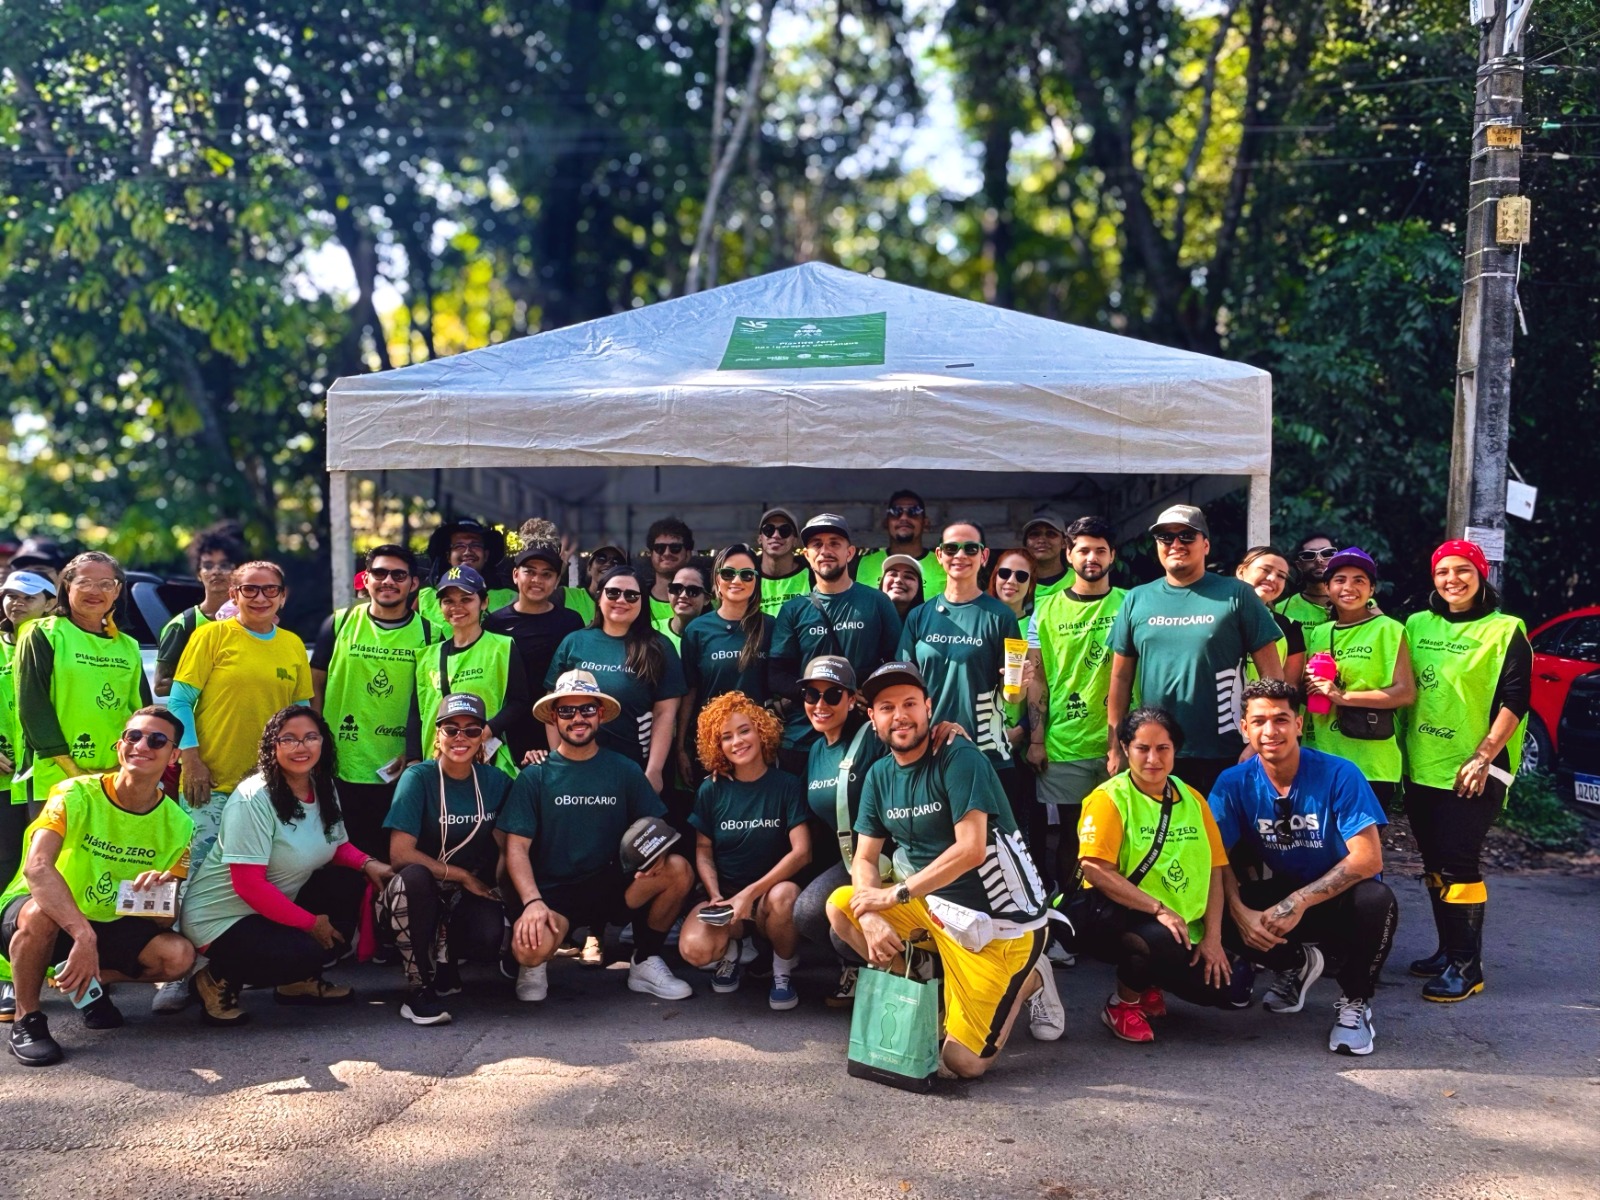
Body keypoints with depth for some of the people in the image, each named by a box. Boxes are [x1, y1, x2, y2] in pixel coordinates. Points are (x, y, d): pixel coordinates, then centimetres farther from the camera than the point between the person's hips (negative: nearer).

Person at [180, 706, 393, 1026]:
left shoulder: (325, 790, 1)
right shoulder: (253, 799, -23)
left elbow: (337, 845, 11)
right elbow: (248, 884, -25)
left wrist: (368, 863, -12)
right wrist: (310, 922, -19)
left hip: (279, 903, 8)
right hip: (219, 917, -8)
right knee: (307, 954, -28)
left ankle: (301, 981, 9)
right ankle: (218, 978, -1)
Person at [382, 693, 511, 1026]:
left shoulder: (495, 781, 0)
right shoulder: (419, 777, -11)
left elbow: (504, 849, 6)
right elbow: (400, 854, -17)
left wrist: (494, 888, -12)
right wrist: (463, 876, -15)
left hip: (470, 897, 2)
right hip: (421, 896, -2)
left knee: (489, 937, -31)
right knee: (413, 877, -37)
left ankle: (446, 956, 8)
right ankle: (419, 988, -20)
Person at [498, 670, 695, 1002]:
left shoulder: (624, 770, 6)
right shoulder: (535, 776, 0)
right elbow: (517, 849, -5)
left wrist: (657, 854, -18)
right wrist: (533, 901, -22)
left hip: (611, 887, 3)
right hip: (552, 892, -3)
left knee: (679, 870, -23)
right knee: (530, 946, -34)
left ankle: (645, 963, 1)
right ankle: (534, 966, 7)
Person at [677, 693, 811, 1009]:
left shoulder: (786, 785, -6)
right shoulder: (711, 789, 1)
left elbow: (801, 852, -13)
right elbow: (704, 852, 5)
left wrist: (751, 893, -22)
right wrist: (716, 897, -14)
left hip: (771, 888, -1)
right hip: (724, 893, 1)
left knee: (783, 896, -39)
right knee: (694, 949, -29)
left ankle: (784, 970, -8)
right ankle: (731, 947, 9)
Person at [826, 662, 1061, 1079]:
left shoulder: (959, 758, -17)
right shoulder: (879, 775, 4)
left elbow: (970, 850, -26)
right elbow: (865, 860, 3)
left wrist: (895, 894, -20)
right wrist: (871, 918, -17)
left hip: (999, 920, -7)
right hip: (933, 905, 7)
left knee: (963, 1062, -10)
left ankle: (1029, 980, 16)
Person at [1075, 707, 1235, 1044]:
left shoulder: (1192, 800, 7)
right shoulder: (1110, 798, -10)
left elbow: (1214, 871, 7)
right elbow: (1096, 871, -19)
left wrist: (1212, 937, -3)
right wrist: (1158, 909, -22)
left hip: (1182, 928, 6)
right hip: (1117, 918, -6)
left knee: (1227, 989, -9)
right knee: (1161, 940, -37)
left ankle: (1149, 985, 20)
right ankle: (1123, 1004, -5)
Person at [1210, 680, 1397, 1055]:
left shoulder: (1339, 775, -17)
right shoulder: (1233, 783, -9)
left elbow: (1368, 858, -23)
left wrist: (1300, 901, -31)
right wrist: (1240, 912, -30)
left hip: (1339, 899, -3)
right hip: (1281, 895, 3)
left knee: (1376, 900, -36)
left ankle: (1355, 1001, -6)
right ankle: (1298, 963, 7)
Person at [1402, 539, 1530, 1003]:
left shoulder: (1504, 630, -3)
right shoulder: (1418, 625, 11)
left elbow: (1515, 700, -8)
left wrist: (1483, 756, -16)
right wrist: (1404, 751, 7)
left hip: (1472, 770, -6)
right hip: (1422, 766, 6)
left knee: (1457, 864, -9)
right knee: (1434, 864, 11)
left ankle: (1466, 966, -2)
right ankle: (1447, 951, 23)